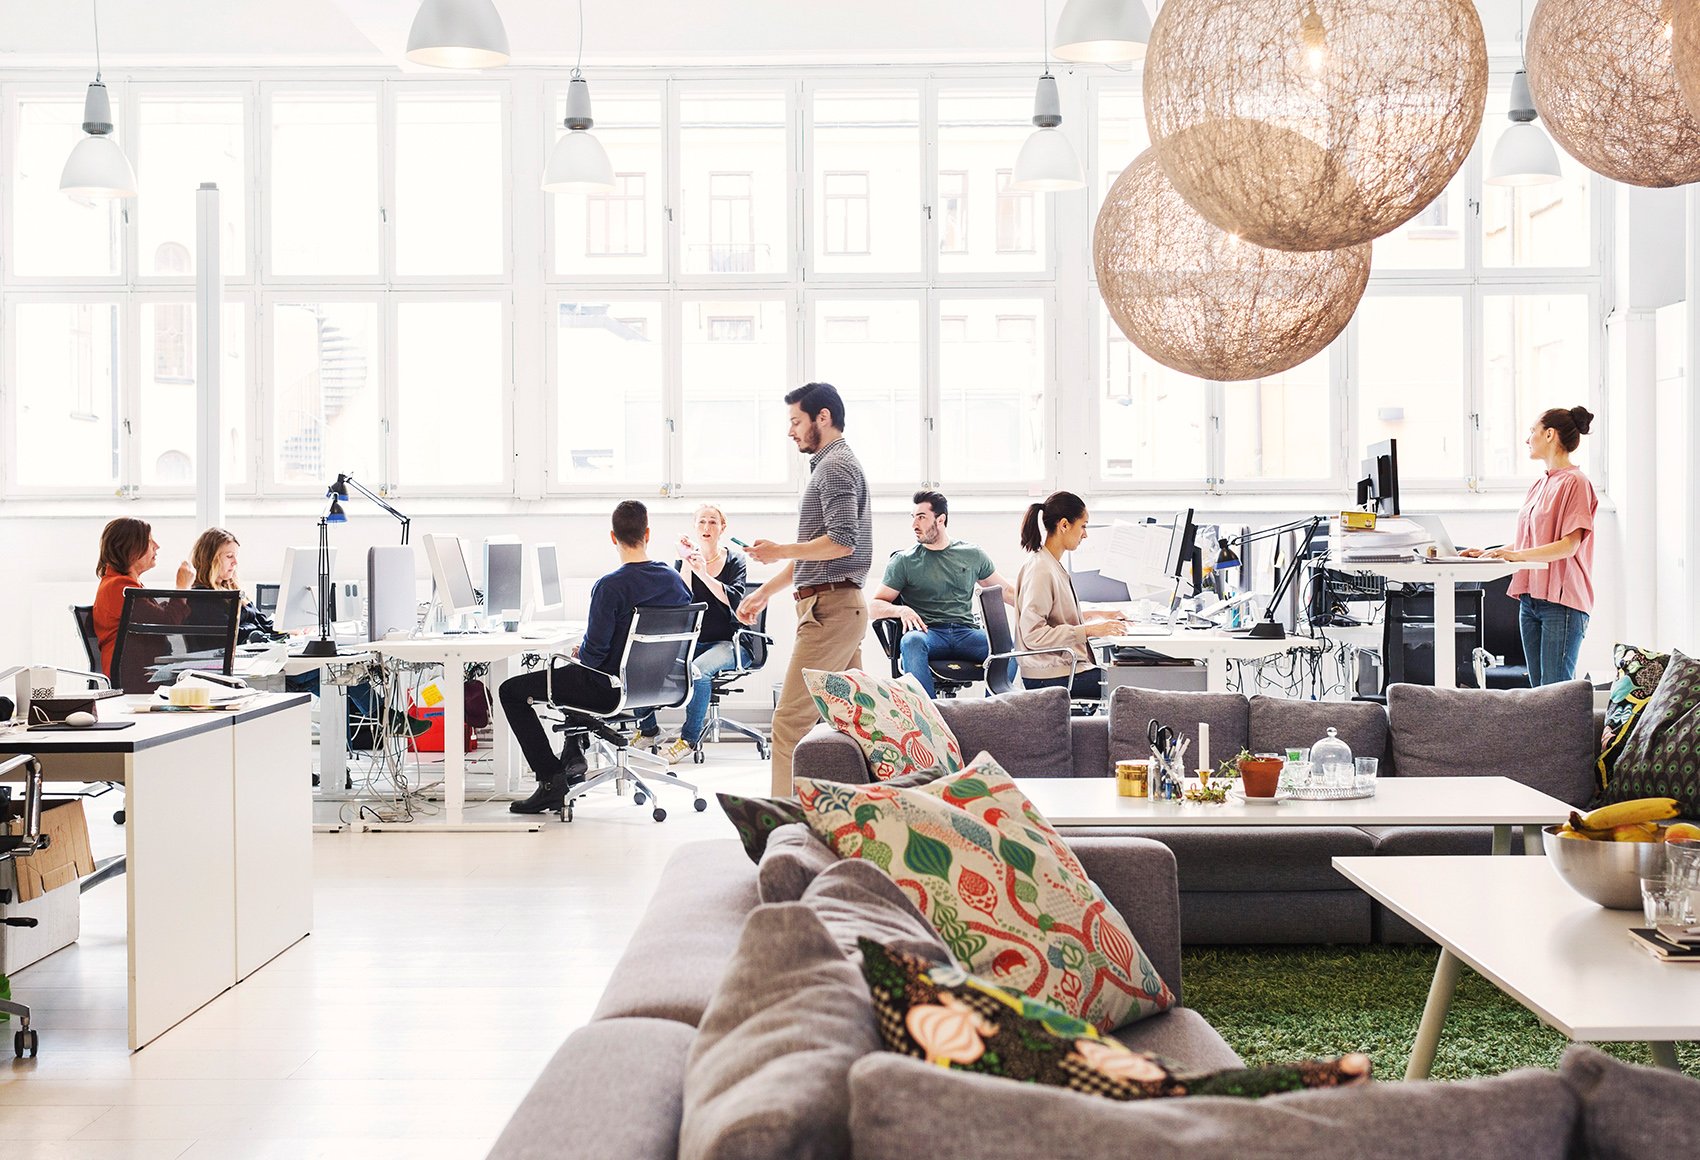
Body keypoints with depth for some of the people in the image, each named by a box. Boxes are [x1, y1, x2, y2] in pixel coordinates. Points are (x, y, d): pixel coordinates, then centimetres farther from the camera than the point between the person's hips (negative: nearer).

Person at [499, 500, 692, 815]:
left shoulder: (610, 586, -23)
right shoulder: (675, 580, -3)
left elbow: (594, 653, -23)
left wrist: (580, 653, 3)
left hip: (610, 691, -8)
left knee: (511, 690, 8)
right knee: (573, 674, 38)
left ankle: (552, 782, 2)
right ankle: (574, 753, 41)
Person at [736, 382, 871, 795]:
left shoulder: (835, 465, -9)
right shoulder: (835, 465, 23)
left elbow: (842, 542, -21)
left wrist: (780, 551, -9)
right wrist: (764, 592, 25)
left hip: (830, 607, -11)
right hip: (842, 607, 11)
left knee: (791, 720, -12)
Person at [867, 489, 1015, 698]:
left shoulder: (972, 555, 17)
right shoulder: (904, 561, 12)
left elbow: (1006, 591, 24)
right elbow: (874, 607, 6)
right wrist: (902, 610, -15)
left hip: (966, 632, 1)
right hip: (928, 633, -1)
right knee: (911, 641, -38)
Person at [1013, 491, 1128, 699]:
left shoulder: (1053, 565, 13)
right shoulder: (1040, 570, -18)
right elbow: (1033, 634, -23)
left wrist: (1094, 616, 16)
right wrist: (1089, 630, -21)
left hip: (1066, 665, 10)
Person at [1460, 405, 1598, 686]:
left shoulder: (1575, 482, -8)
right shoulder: (1540, 484, 18)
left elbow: (1569, 545, -16)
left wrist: (1517, 555, -23)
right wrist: (1487, 554, 10)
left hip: (1561, 600, -9)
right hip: (1531, 598, 9)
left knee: (1555, 691, -10)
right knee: (1538, 690, 8)